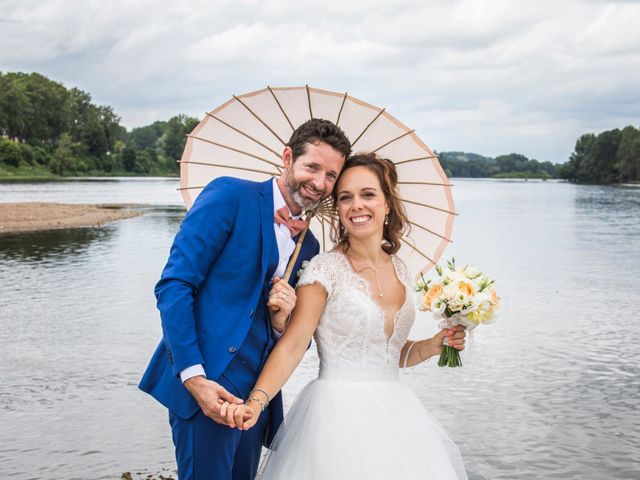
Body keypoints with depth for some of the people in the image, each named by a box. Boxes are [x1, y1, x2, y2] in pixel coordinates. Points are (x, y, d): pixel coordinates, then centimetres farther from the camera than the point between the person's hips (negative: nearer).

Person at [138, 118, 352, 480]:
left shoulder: (309, 247, 14)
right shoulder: (231, 196, -5)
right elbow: (173, 284, -12)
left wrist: (282, 320, -7)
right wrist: (194, 376, -19)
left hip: (257, 393, 6)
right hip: (206, 386, -6)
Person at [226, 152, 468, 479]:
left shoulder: (398, 270, 9)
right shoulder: (325, 268, -9)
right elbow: (292, 345, -18)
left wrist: (434, 345, 3)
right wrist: (256, 402, -30)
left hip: (392, 411, 6)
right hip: (340, 412, -6)